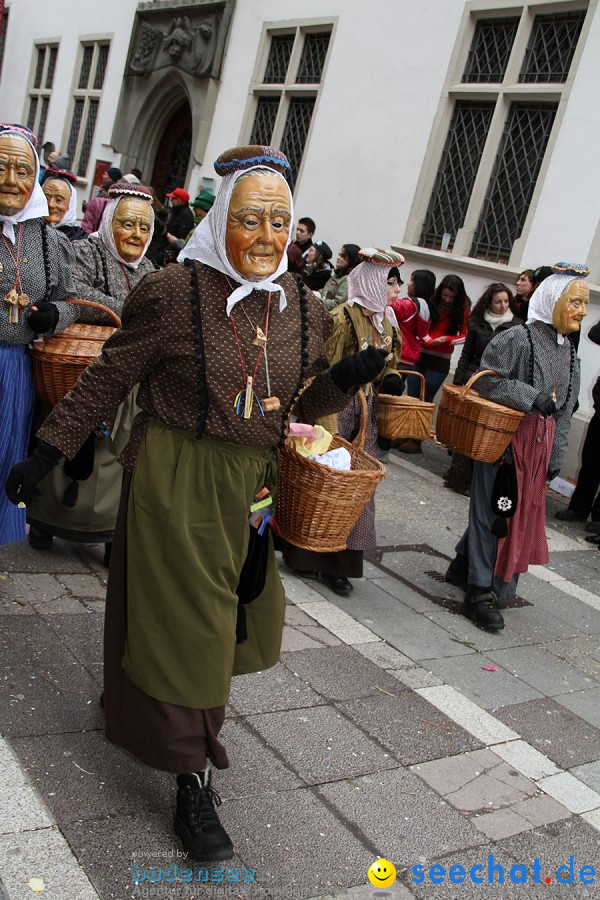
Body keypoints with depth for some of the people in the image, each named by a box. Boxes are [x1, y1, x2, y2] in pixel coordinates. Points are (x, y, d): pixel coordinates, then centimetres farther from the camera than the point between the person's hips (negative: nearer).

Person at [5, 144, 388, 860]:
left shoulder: (305, 311, 1)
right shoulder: (174, 294, -14)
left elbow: (301, 406, 10)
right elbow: (105, 382, -7)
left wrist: (346, 377, -9)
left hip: (252, 489, 6)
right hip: (175, 484, -5)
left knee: (228, 619, 17)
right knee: (182, 621, 2)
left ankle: (140, 706, 46)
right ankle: (192, 782, 17)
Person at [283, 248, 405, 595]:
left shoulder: (386, 320, 12)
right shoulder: (343, 318, -12)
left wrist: (390, 379, 1)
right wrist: (326, 423, -19)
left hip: (368, 412, 7)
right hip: (339, 407, -7)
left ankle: (337, 562, 15)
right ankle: (304, 556, 12)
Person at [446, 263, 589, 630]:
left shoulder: (569, 353, 12)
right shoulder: (517, 339, -10)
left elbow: (565, 410, 14)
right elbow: (487, 380, -17)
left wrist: (556, 456, 11)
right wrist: (534, 399, -23)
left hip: (541, 444, 7)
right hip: (507, 438, -7)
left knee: (522, 511, 13)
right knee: (494, 510, -3)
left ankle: (465, 565, 32)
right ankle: (480, 592, 7)